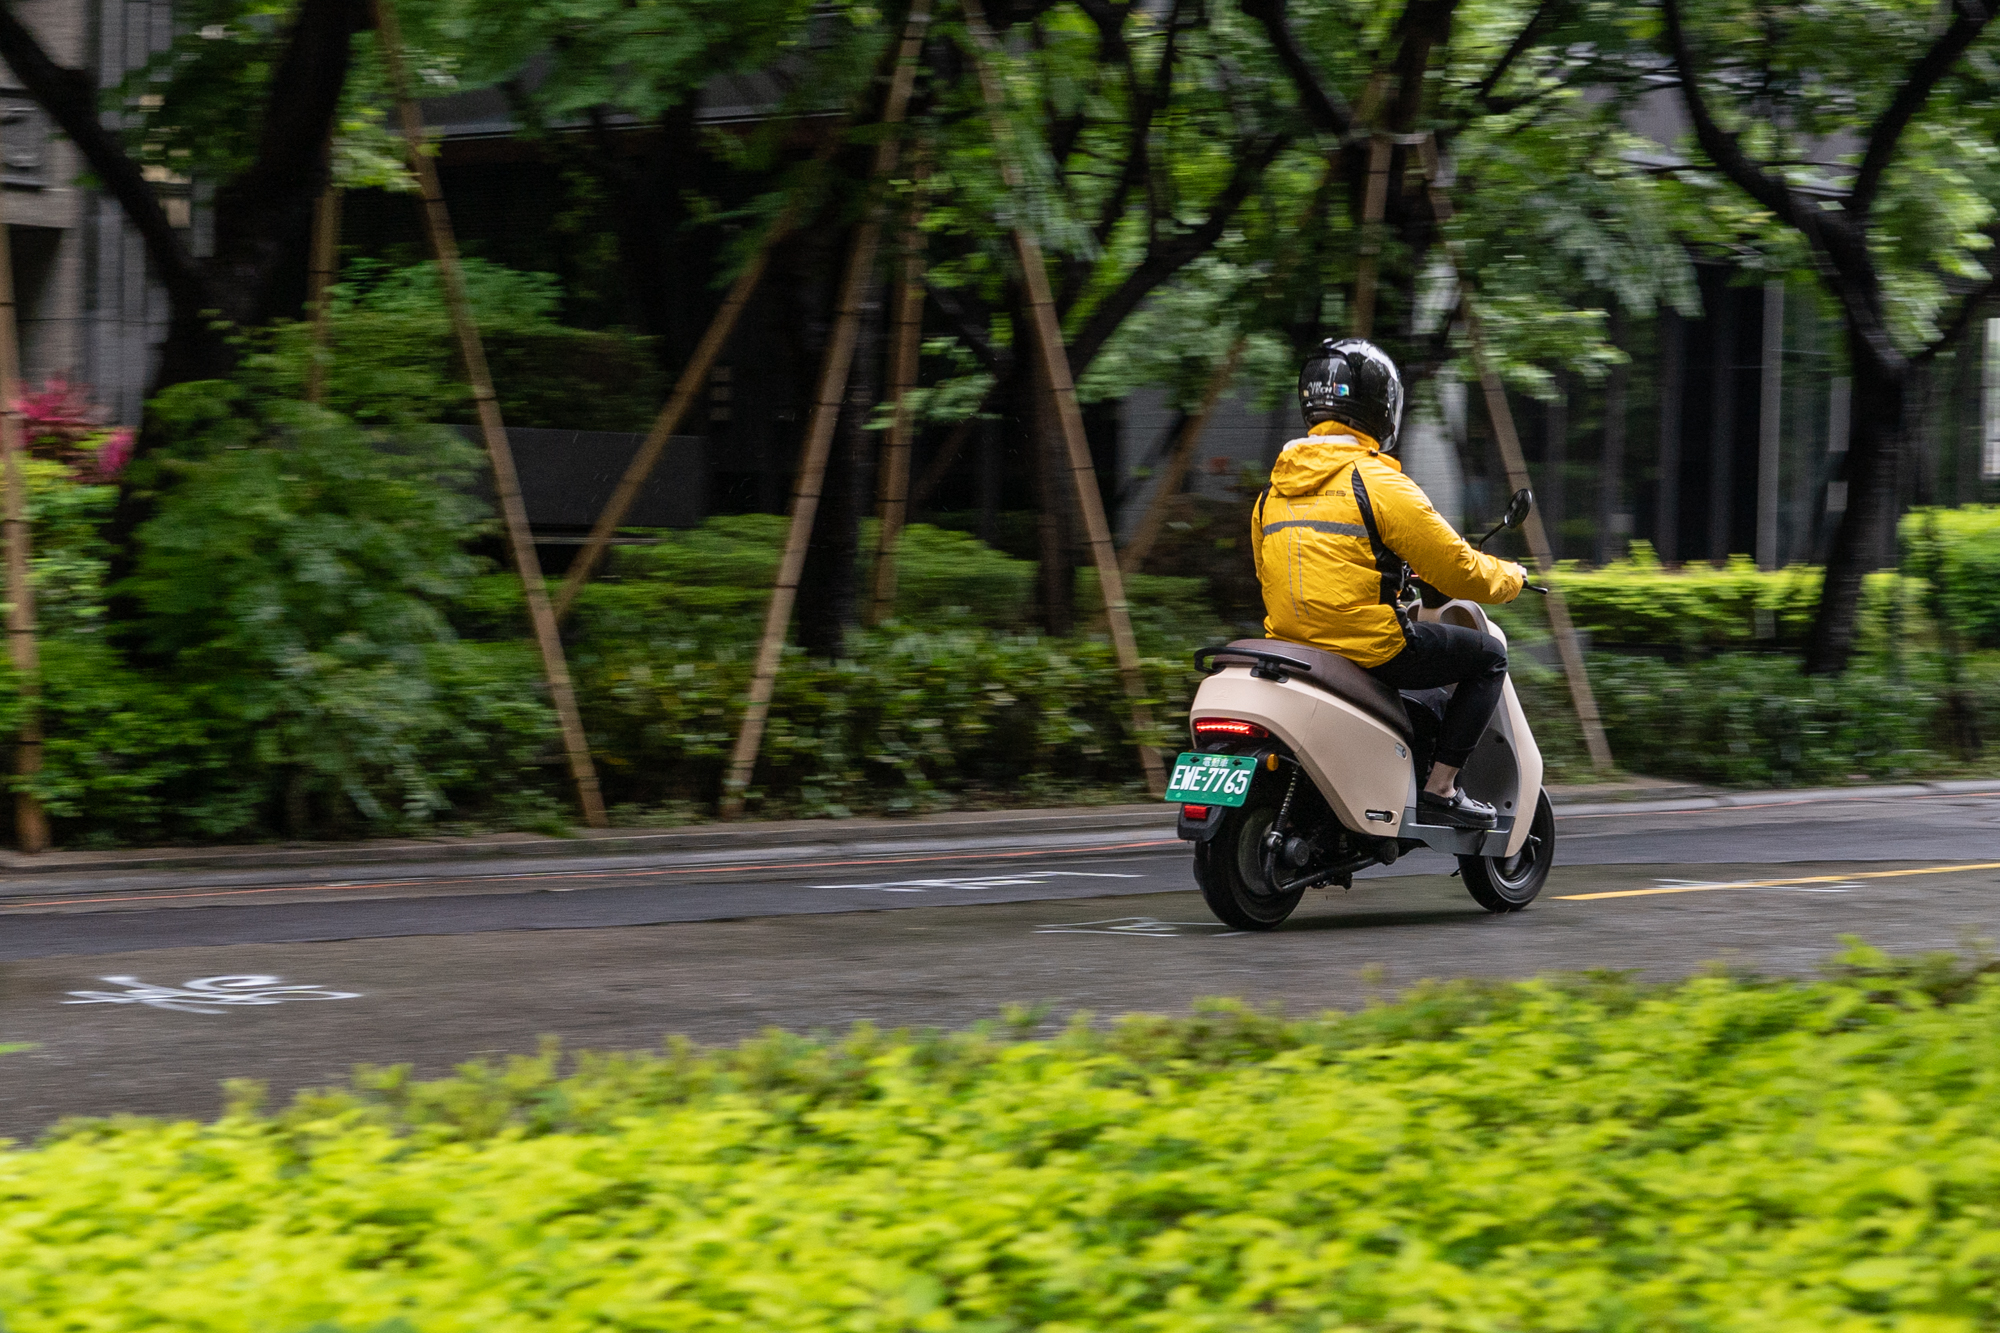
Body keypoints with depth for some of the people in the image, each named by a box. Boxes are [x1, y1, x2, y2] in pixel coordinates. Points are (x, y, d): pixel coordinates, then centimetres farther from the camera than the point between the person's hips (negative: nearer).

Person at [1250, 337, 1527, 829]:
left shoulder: (1272, 491, 10)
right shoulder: (1379, 483, -12)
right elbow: (1459, 571, -10)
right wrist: (1511, 578, 12)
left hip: (1288, 644, 8)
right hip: (1368, 647, -8)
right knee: (1488, 656, 10)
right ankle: (1439, 789, 2)